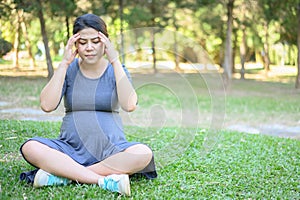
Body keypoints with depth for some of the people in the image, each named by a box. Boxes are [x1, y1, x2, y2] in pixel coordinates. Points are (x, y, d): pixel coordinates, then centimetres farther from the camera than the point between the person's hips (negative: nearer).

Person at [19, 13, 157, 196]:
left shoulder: (116, 70, 4)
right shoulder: (69, 70, 6)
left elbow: (130, 105, -16)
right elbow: (47, 105, -10)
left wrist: (115, 61, -16)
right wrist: (65, 63, -12)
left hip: (110, 150, 0)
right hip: (71, 149, 1)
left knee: (143, 153, -32)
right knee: (30, 147, -27)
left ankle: (64, 175, -26)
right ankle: (105, 180, -31)